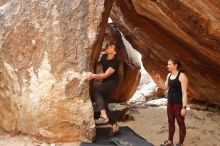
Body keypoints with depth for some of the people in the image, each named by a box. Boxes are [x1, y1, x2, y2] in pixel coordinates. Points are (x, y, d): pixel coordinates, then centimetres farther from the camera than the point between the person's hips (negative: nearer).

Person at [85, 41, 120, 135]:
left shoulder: (115, 62, -24)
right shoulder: (104, 57, -3)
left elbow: (106, 75, -32)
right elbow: (98, 66, 14)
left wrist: (93, 76, -46)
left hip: (112, 82, -7)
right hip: (105, 82, 7)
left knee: (96, 90, -32)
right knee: (104, 105, 1)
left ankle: (104, 114, -39)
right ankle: (114, 126, 11)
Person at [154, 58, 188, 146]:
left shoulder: (182, 76, -17)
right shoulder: (169, 75, 7)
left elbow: (184, 93, -18)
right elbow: (165, 87, 15)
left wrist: (184, 107, -20)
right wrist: (158, 80, -1)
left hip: (179, 104, -8)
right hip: (170, 102, 8)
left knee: (181, 123, 5)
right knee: (170, 122, 17)